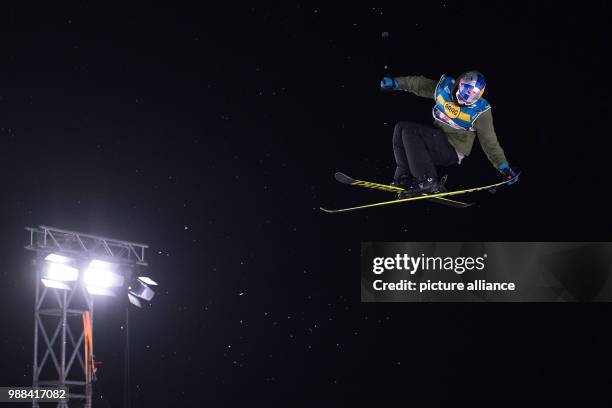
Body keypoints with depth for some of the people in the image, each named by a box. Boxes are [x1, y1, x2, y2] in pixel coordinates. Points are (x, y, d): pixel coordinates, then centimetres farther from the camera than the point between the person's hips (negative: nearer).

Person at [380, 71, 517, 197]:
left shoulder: (480, 111, -15)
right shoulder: (445, 87, -3)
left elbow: (489, 141, -8)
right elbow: (420, 84, 13)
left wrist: (503, 166, -14)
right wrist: (395, 82, 18)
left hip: (452, 152, -7)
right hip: (436, 142, 7)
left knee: (409, 131, -24)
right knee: (400, 128, -11)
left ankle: (428, 182, -27)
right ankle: (404, 177, -8)